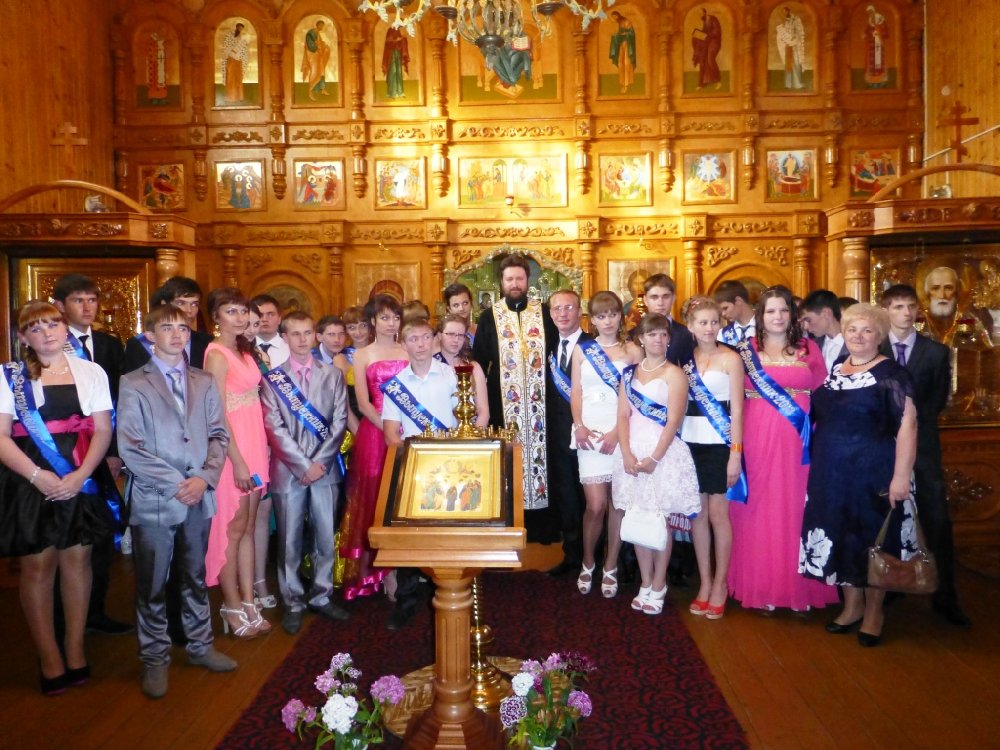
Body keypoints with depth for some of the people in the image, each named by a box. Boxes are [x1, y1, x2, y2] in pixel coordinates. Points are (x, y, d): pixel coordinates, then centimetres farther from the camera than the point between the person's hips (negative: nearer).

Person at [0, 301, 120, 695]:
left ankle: (75, 649, 19)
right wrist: (37, 476, -16)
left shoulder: (91, 372, 5)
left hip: (81, 482, 2)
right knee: (38, 565, 3)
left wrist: (80, 475, -13)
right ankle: (49, 657, 14)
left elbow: (103, 430, 1)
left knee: (77, 559, 8)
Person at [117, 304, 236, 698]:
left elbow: (218, 434, 6)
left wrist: (205, 477, -9)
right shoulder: (133, 384, -4)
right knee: (152, 585, 7)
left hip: (199, 497, 4)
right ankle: (155, 658, 22)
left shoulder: (204, 382, 8)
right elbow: (129, 447, -10)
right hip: (154, 500, -3)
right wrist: (175, 483, -14)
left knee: (196, 577, 16)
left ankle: (201, 646, 31)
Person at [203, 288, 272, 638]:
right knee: (232, 529, 3)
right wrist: (237, 461, -18)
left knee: (248, 528, 12)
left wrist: (260, 450, 11)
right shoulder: (217, 355, -12)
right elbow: (217, 414, -17)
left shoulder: (244, 350, 12)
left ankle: (248, 603, 21)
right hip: (232, 449, -8)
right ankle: (232, 608, 16)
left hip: (253, 446, 8)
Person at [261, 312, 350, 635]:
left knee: (325, 537, 7)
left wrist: (320, 462, -8)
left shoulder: (333, 375, 7)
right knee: (290, 541, 5)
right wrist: (304, 465, -11)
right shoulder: (272, 379, 1)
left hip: (325, 469, 2)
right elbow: (275, 429, -5)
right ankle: (293, 602, 18)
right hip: (288, 471, -2)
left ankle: (321, 595, 23)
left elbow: (339, 422, 2)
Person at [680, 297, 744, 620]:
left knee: (718, 513, 1)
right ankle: (704, 582, 20)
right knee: (697, 513, 8)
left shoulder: (730, 358, -3)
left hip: (720, 443, -4)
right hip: (690, 443, 4)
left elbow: (737, 409, -7)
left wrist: (736, 453, -12)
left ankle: (720, 583, 16)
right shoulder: (685, 358, 9)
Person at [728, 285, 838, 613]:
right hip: (757, 440, -1)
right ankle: (760, 588, 14)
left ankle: (799, 589, 16)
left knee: (795, 510, 4)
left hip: (798, 442, 1)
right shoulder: (745, 350, 5)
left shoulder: (809, 349, 8)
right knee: (759, 511, 3)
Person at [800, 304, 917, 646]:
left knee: (873, 538, 6)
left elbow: (907, 423, -15)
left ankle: (873, 612, 23)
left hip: (874, 473, -5)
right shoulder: (834, 370, 8)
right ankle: (852, 605, 28)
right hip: (831, 473, 5)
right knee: (841, 537, 11)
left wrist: (901, 476, -21)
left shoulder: (890, 373, -9)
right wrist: (818, 463, 10)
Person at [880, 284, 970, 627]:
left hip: (922, 443, 0)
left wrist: (913, 420, -4)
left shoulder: (937, 352, 4)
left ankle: (945, 596, 6)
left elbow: (939, 398, 6)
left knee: (937, 520, -2)